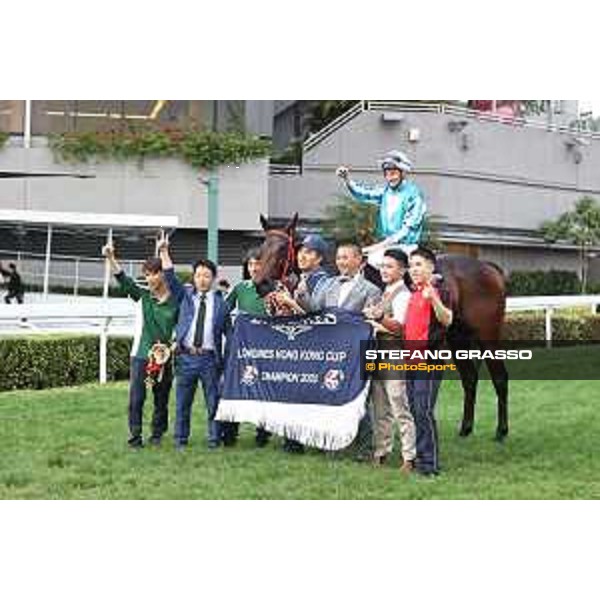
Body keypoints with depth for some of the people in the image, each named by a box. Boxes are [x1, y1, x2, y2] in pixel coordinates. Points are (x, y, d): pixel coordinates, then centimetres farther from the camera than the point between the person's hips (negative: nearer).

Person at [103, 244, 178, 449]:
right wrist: (111, 258, -21)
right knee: (136, 397, -6)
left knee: (161, 399, 8)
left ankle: (157, 434, 22)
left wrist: (171, 347, -6)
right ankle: (135, 436, 0)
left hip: (164, 357, 0)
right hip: (141, 355, 0)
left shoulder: (175, 301, 1)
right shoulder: (143, 296, 4)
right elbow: (123, 280, -8)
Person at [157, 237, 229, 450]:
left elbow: (228, 331, 6)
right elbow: (171, 278, -2)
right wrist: (164, 253, -13)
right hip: (186, 357, 1)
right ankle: (180, 440, 14)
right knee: (183, 402, 6)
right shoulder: (185, 295, 11)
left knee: (213, 401, 2)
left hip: (210, 358, -1)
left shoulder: (220, 302, 7)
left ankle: (214, 439, 10)